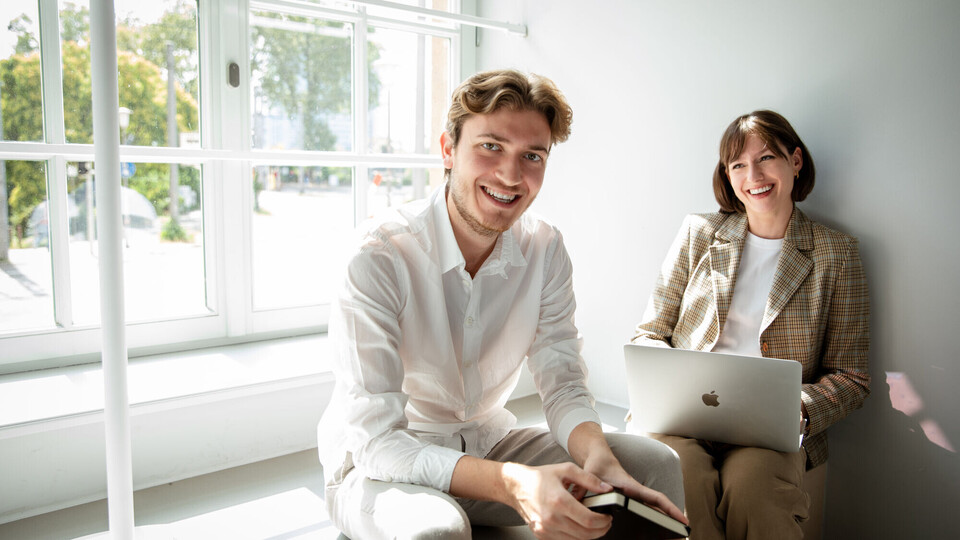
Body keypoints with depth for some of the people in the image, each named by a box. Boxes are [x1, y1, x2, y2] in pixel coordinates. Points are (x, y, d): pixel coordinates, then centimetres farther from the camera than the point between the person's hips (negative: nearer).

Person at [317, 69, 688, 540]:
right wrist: (513, 484, -42)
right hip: (375, 466, -5)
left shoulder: (545, 249, -7)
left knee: (657, 464, -7)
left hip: (487, 443, 5)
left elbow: (563, 383, -6)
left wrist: (596, 456, -29)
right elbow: (377, 442, -28)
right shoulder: (380, 258, -25)